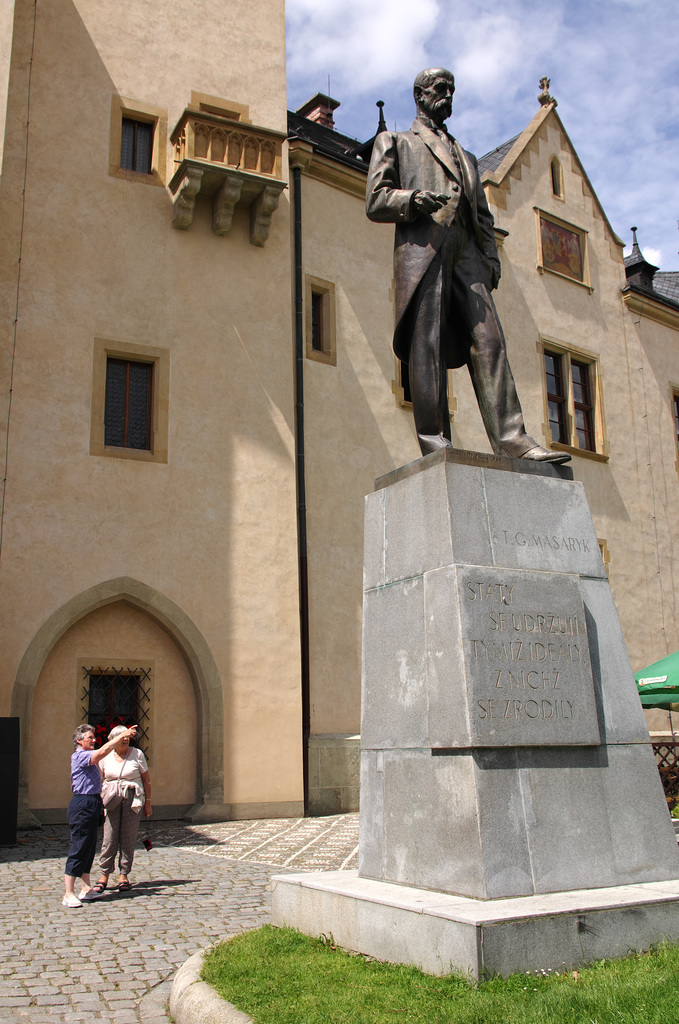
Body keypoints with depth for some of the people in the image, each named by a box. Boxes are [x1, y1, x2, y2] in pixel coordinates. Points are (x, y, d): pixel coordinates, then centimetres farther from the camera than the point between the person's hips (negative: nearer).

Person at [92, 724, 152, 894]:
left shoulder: (137, 754, 3)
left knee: (128, 837, 0)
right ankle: (104, 875, 5)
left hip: (132, 799, -1)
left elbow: (146, 779, 7)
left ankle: (124, 875, 10)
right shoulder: (106, 757, 8)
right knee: (109, 837, -5)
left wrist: (148, 802, 4)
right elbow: (102, 779, 17)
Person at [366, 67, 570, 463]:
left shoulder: (466, 156, 37)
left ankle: (512, 439, -23)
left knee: (489, 339, -13)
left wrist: (491, 260, 8)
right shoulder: (394, 142, 24)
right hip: (422, 245, -4)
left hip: (466, 250, 4)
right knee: (427, 342, -14)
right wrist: (413, 199, -12)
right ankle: (435, 442, -18)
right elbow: (375, 201, 10)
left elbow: (483, 215, 28)